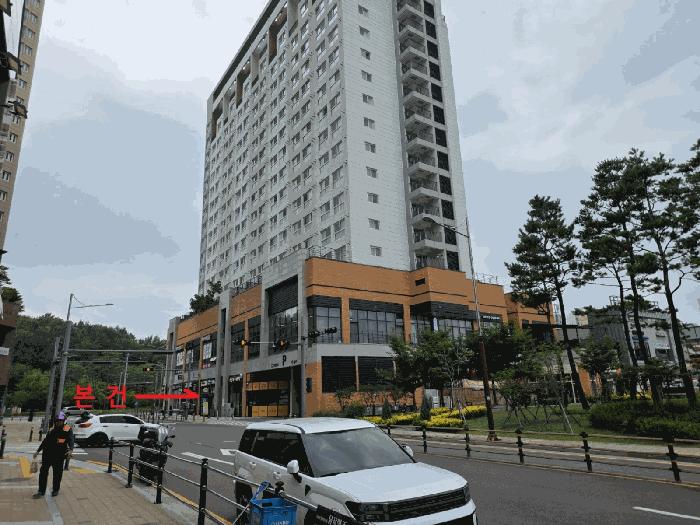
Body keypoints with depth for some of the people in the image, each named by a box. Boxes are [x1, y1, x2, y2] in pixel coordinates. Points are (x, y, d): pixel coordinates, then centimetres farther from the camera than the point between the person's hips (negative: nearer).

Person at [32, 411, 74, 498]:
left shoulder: (68, 429, -5)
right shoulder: (52, 430, 12)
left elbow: (70, 440, -16)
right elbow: (45, 441, 24)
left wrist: (71, 449, -33)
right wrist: (38, 451, 24)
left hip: (59, 456, -5)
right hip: (47, 454, 5)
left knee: (57, 473, 5)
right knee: (43, 472, 5)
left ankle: (55, 490, 23)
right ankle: (41, 491, 18)